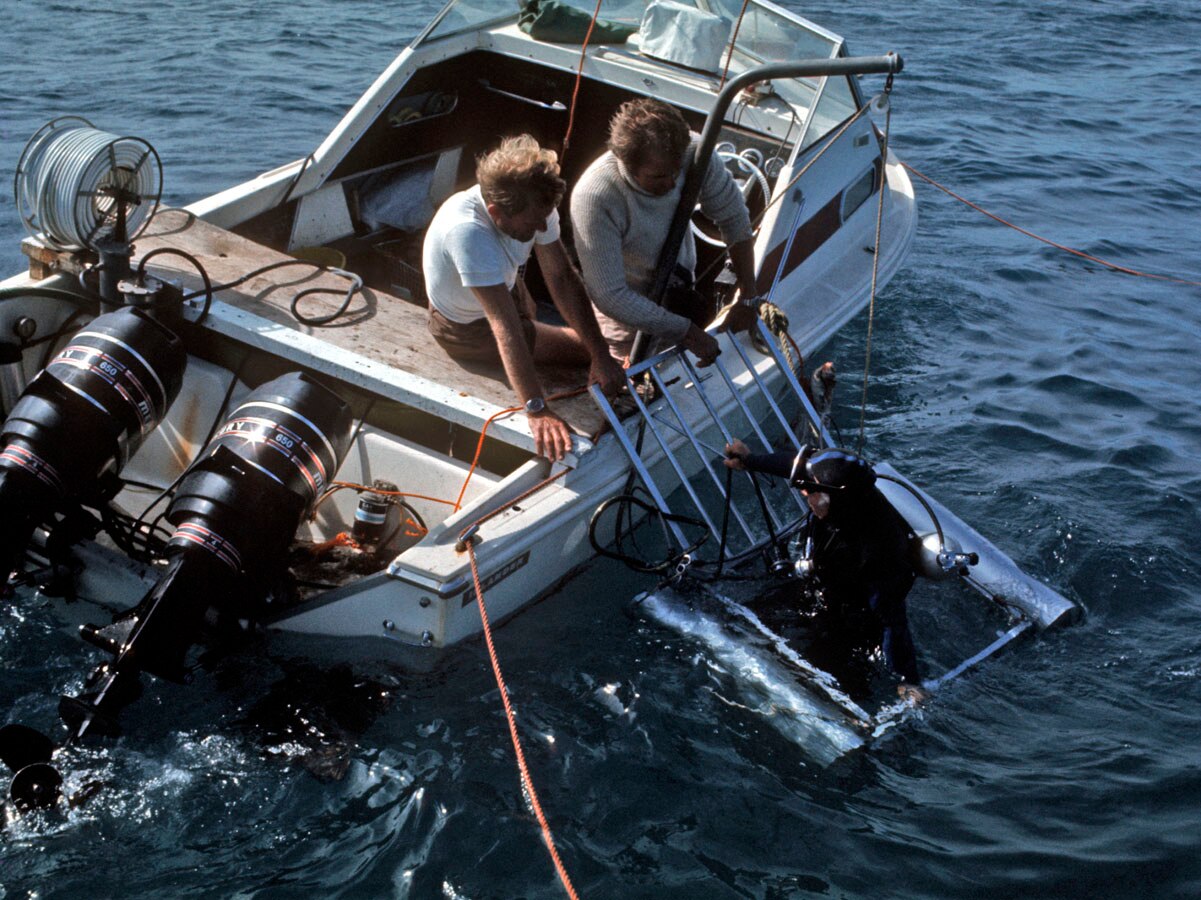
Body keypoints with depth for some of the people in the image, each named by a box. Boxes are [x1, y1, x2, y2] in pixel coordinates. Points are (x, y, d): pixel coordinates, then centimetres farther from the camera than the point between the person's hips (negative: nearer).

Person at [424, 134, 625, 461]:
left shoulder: (534, 206, -24)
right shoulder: (467, 229, -43)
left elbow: (563, 277, -19)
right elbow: (505, 326, -46)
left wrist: (601, 355, -27)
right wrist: (537, 411, -47)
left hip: (507, 290, 6)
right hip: (468, 330, -6)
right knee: (582, 347, -6)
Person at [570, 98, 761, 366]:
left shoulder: (693, 153, -29)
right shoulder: (594, 197, -41)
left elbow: (735, 219, -13)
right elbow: (610, 296, -37)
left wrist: (748, 298, -15)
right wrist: (686, 333, -33)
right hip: (628, 308, -4)